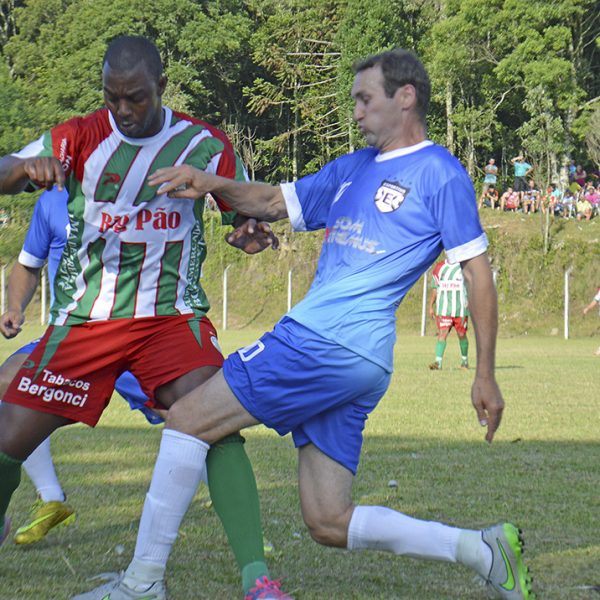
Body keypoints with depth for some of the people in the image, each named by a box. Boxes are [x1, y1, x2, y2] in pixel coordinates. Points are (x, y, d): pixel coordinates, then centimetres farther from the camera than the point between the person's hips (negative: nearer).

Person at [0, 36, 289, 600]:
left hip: (172, 315, -1)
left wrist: (254, 231, -14)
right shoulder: (79, 137, -2)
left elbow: (247, 212, 11)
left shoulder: (205, 144, -1)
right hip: (85, 316, 1)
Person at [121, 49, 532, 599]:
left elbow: (477, 272, -3)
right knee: (329, 524, 6)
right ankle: (483, 550, 8)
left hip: (329, 346, -9)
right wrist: (210, 185, 7)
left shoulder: (440, 173, -1)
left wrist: (485, 375, -7)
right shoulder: (353, 168, 23)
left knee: (186, 420, -5)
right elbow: (275, 203, 27)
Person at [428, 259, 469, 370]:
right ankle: (438, 362, -16)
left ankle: (465, 360, 26)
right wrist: (431, 306, 11)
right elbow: (434, 289, 14)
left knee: (461, 335, 6)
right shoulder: (439, 267, 10)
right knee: (442, 333, -11)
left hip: (461, 309, -1)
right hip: (443, 309, 1)